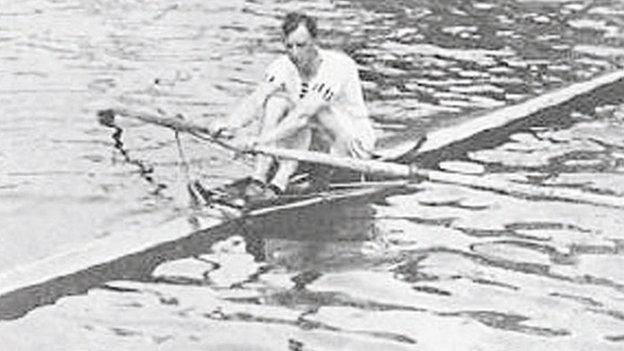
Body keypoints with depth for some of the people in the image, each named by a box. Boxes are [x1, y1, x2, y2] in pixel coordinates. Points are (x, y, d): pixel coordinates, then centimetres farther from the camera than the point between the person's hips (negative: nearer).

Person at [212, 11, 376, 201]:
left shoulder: (339, 66, -25)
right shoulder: (283, 66, -7)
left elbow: (304, 114, -35)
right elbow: (255, 100, -19)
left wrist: (261, 139, -44)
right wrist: (231, 124, -39)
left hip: (354, 145, -5)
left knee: (309, 111, -31)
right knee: (276, 100, -18)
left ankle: (281, 180, -30)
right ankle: (259, 176, -24)